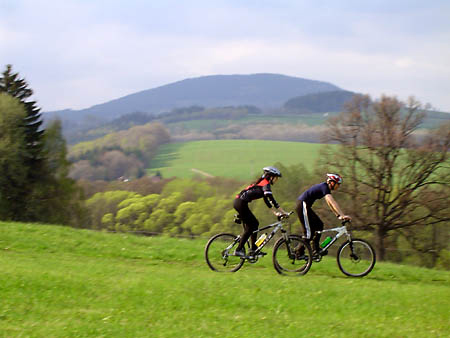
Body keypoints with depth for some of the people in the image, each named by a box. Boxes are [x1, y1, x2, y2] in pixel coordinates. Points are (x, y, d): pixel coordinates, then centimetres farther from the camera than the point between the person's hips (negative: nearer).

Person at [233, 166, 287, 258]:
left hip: (239, 202, 10)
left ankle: (253, 250, 15)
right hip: (241, 203, -10)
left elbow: (266, 200, 24)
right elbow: (271, 199, -18)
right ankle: (238, 250, -6)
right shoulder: (265, 184, -10)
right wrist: (283, 212, -16)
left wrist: (275, 212, 18)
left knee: (255, 224, 14)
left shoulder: (262, 183, 20)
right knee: (250, 227, -5)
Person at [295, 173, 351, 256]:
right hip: (302, 206, -10)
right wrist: (342, 215, -30)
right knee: (309, 232, -7)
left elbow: (329, 203, 20)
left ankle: (316, 250, 12)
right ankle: (299, 253, 0)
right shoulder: (324, 187, -16)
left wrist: (338, 215, 15)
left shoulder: (325, 187, 14)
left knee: (319, 225, 10)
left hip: (305, 206, 10)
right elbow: (332, 202, -26)